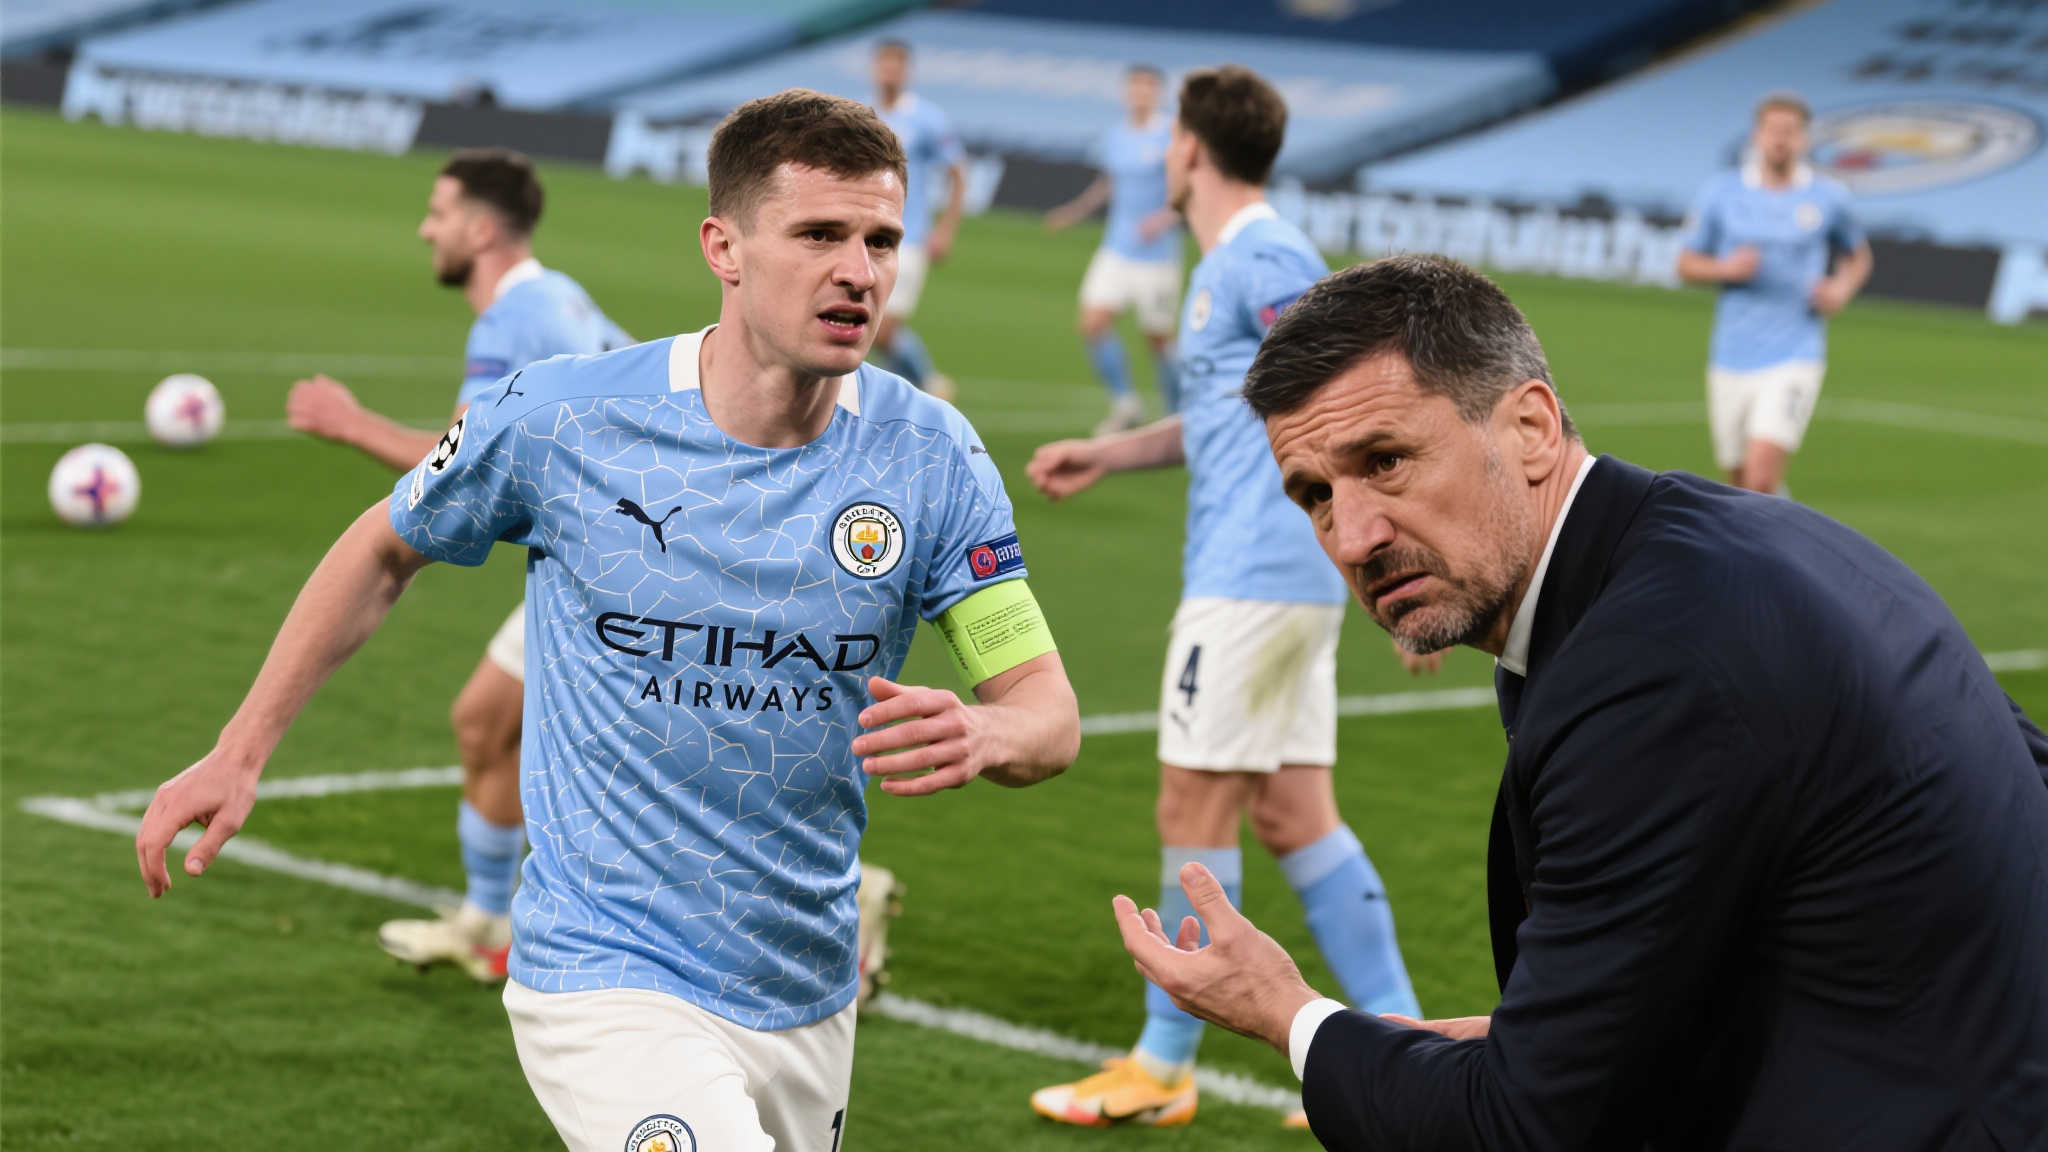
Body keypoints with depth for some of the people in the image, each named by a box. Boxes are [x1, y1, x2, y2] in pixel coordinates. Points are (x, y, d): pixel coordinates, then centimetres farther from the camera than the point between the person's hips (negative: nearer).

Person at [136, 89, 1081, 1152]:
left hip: (806, 1002, 4)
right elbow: (385, 552, 8)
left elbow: (1049, 714, -5)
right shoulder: (556, 418, -11)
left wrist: (980, 734, -28)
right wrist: (240, 752, 9)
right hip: (606, 979, -4)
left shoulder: (930, 456, -6)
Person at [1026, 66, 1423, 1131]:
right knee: (1292, 816, 9)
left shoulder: (1264, 262, -13)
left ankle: (1162, 1068, 5)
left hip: (1253, 581, -10)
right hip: (1278, 579, 10)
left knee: (1193, 811, -3)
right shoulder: (1227, 265, 19)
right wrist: (1108, 455, 27)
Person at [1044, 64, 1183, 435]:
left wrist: (1166, 217, -24)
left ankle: (1178, 414, 25)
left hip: (1157, 255, -5)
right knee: (1093, 323, -10)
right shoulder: (1113, 137, 6)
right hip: (1116, 249, 5)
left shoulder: (1171, 136, -11)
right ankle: (1125, 404, 7)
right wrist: (1077, 209, 16)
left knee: (1158, 338, 3)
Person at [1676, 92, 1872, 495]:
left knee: (1761, 481, -19)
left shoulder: (1828, 197, 1)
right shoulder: (1720, 193, 2)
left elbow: (1859, 256, 17)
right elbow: (1686, 265, 7)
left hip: (1794, 359, -2)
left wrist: (1842, 288, -4)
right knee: (1742, 483, 13)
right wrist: (1726, 268, -13)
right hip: (1731, 363, 3)